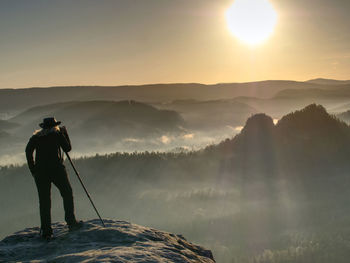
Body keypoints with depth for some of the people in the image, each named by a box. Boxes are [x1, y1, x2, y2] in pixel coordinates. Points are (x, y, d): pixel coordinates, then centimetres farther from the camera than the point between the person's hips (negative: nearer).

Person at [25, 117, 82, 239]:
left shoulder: (36, 136, 14)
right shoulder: (57, 133, 5)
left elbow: (28, 150, 1)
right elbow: (67, 148, 9)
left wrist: (33, 169, 3)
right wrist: (65, 133, 19)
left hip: (40, 171, 3)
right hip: (56, 169, -3)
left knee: (44, 200, 3)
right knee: (67, 194, 12)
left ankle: (46, 230, -3)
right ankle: (71, 222, 7)